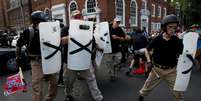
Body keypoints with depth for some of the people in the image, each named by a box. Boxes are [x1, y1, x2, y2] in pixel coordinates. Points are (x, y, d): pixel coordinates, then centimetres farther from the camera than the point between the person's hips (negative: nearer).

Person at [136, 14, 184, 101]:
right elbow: (146, 49, 0)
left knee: (177, 91, 11)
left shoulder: (177, 40, -9)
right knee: (147, 86, 14)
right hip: (157, 68, 0)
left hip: (171, 70, 0)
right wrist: (149, 61, -9)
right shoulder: (157, 39, -10)